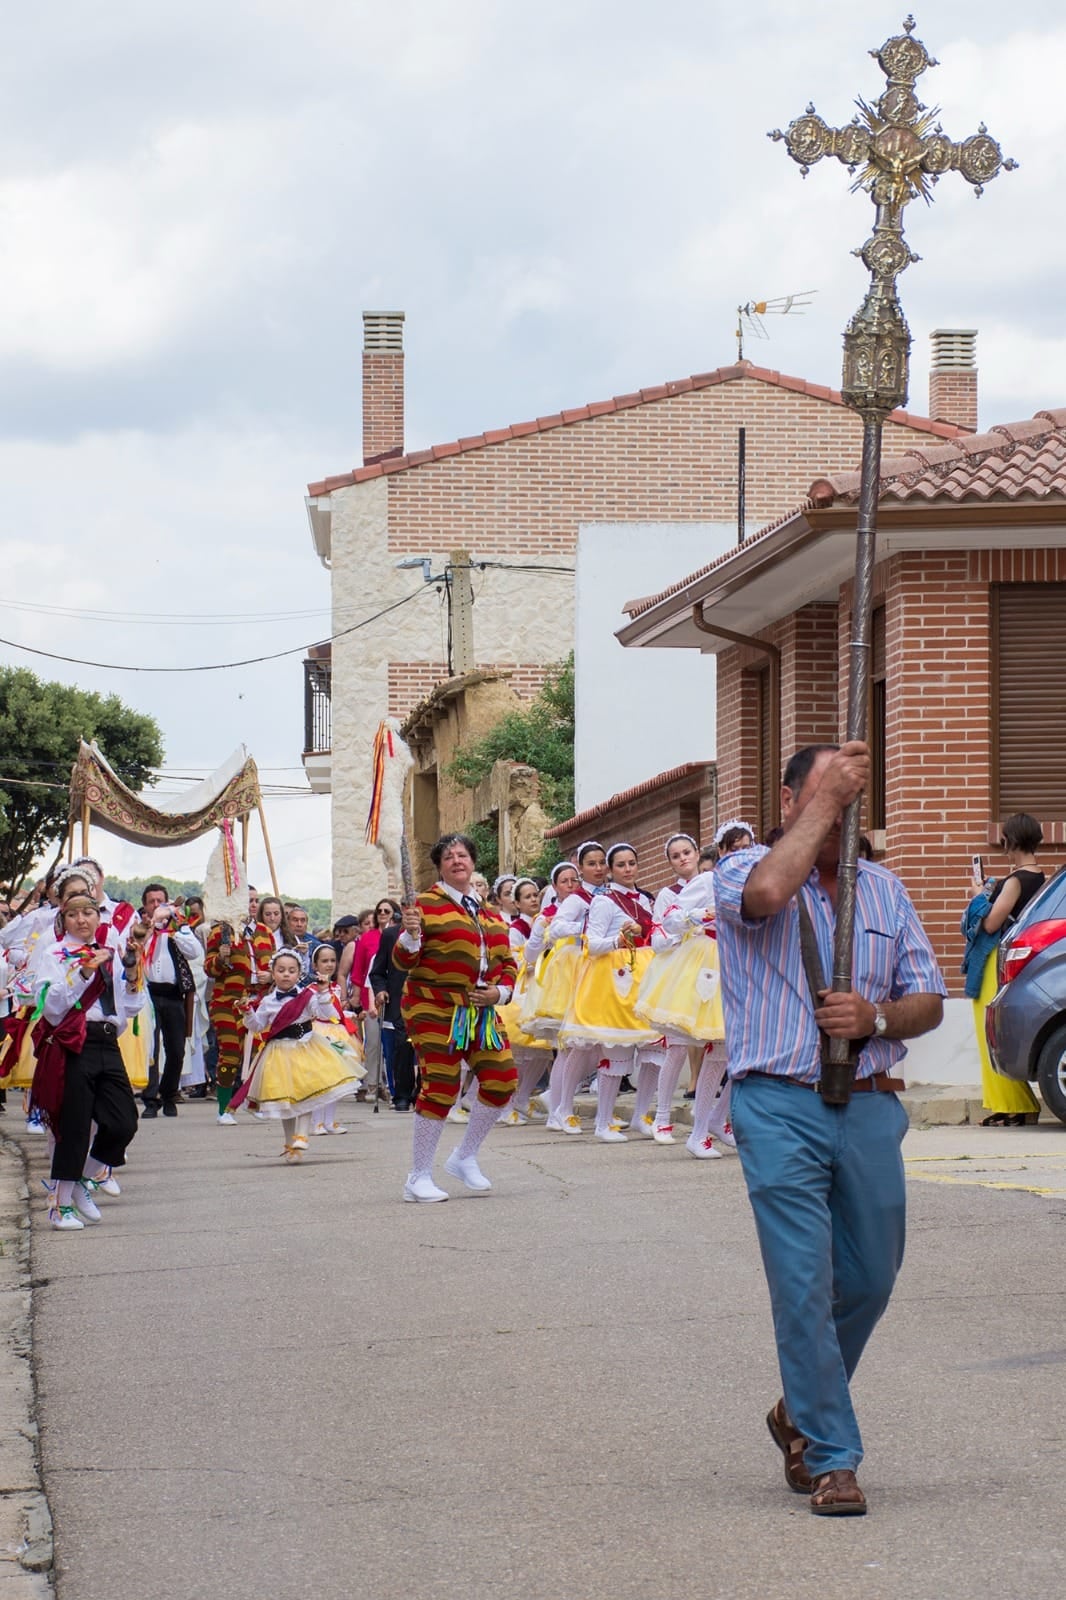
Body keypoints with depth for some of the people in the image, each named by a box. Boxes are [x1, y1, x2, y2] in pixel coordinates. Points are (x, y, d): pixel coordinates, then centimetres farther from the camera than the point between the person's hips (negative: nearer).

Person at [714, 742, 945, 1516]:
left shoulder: (885, 890, 15)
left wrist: (875, 1018, -9)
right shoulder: (743, 870, 0)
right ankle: (831, 1458, 1)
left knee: (870, 1280, 11)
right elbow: (765, 893, -26)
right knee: (804, 1287, -7)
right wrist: (825, 797, -17)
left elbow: (929, 1000, 13)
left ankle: (802, 1410, 35)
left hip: (870, 1108, 5)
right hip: (781, 1107, -5)